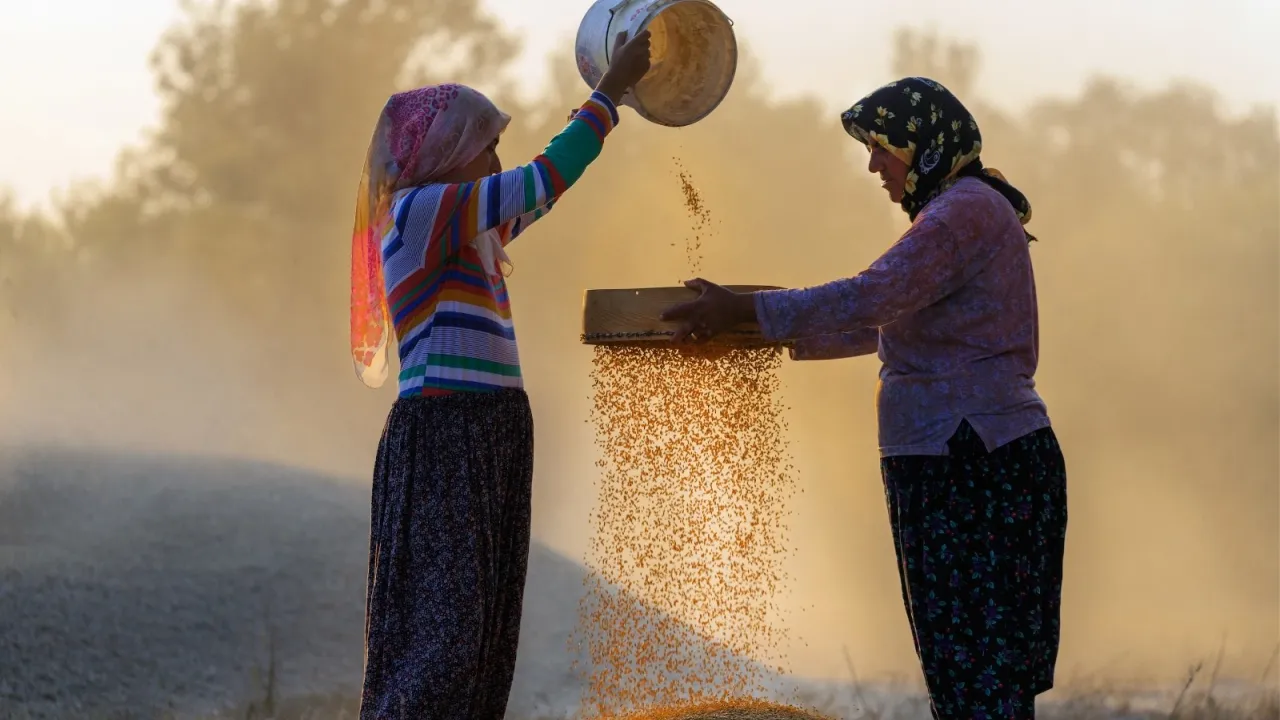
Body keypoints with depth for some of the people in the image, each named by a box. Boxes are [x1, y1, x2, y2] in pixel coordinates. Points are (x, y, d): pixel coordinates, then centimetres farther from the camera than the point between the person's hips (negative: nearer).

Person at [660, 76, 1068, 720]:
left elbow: (868, 299, -24)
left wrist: (747, 311, -20)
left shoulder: (965, 211, -13)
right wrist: (783, 340, 22)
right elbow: (887, 322, 25)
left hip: (970, 467, -10)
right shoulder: (974, 210, 20)